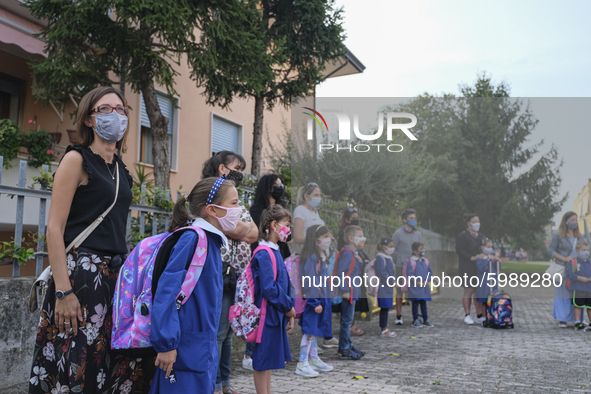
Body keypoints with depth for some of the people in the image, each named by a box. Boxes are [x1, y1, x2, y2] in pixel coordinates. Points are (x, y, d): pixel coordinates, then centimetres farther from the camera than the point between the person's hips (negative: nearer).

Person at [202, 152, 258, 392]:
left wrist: (239, 229, -5)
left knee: (228, 332, 12)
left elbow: (255, 233, 13)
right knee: (217, 332, -6)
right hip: (220, 272, -8)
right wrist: (246, 229, 0)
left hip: (237, 275, 8)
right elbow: (231, 228, -15)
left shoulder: (237, 200, 21)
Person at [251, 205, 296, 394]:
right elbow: (269, 289, -24)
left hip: (276, 316, 9)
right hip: (267, 315, -9)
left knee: (268, 361, 16)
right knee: (262, 361, 1)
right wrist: (288, 308, -12)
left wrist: (289, 311, 10)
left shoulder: (275, 251, 12)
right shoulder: (264, 254, -18)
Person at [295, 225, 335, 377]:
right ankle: (302, 364, 3)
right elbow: (309, 281, -23)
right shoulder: (311, 257, -19)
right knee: (310, 331, -4)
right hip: (313, 299, -10)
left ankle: (314, 359, 29)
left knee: (315, 330, 18)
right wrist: (315, 302, -22)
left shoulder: (321, 256, 12)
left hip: (321, 298, 10)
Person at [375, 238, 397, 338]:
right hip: (383, 287, -9)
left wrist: (394, 281, 4)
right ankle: (384, 330, -1)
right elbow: (382, 273, -18)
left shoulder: (389, 258, 16)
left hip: (389, 287, 9)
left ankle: (384, 328, 17)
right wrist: (392, 283, -14)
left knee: (386, 308, 11)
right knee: (384, 308, -6)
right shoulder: (380, 258, -13)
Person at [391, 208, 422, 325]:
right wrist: (399, 262, -3)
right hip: (402, 267, -4)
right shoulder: (398, 233, -4)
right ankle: (399, 316, 10)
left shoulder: (417, 233, 11)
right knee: (400, 291, 1)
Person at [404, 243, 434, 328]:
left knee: (423, 303, 12)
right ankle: (415, 320, 8)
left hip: (424, 287, 5)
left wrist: (427, 280, -3)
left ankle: (426, 320, 19)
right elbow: (409, 274, -13)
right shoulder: (411, 262, -10)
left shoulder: (425, 261, 8)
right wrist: (417, 282, -16)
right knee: (415, 303, 1)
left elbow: (430, 272, 13)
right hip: (414, 287, -5)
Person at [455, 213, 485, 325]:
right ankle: (467, 315, 1)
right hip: (468, 269, -6)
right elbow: (459, 250, -13)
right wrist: (472, 257, -22)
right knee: (468, 291, -5)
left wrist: (485, 256, 0)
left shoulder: (480, 236, 19)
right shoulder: (462, 236, -4)